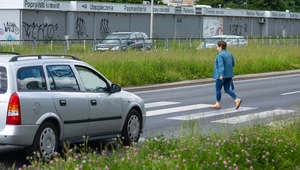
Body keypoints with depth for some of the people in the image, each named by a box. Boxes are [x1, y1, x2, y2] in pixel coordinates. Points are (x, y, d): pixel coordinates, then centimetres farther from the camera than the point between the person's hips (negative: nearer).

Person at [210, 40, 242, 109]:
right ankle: (237, 100, -7)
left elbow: (221, 65, -25)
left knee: (218, 89, 8)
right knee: (227, 89, 11)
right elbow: (233, 64, 17)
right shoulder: (229, 54, 10)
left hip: (222, 75, -8)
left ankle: (218, 104, 17)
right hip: (229, 74, 8)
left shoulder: (220, 55, -15)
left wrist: (221, 74, -32)